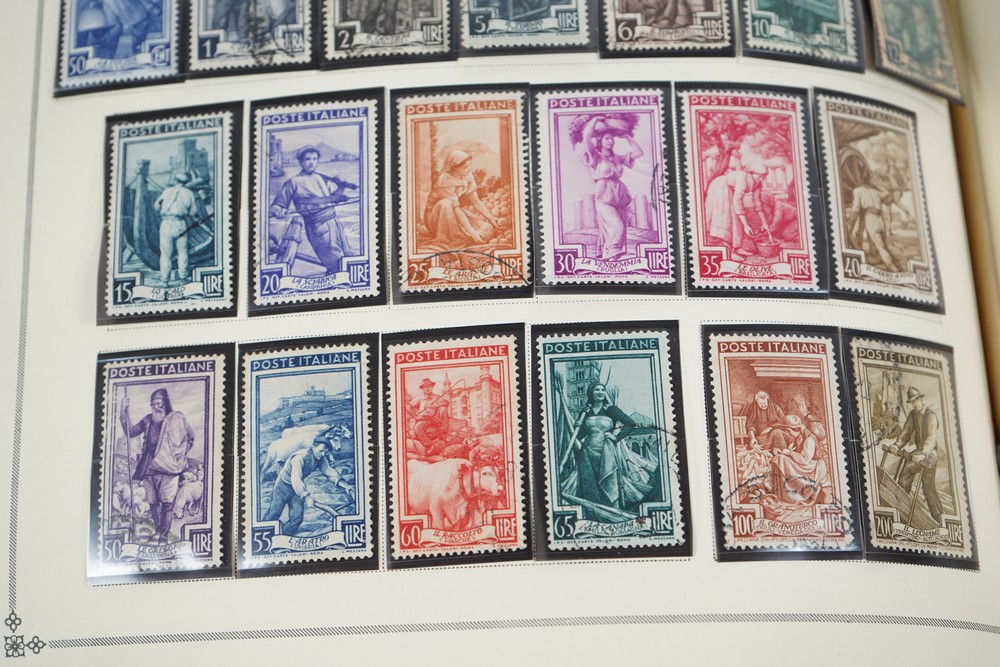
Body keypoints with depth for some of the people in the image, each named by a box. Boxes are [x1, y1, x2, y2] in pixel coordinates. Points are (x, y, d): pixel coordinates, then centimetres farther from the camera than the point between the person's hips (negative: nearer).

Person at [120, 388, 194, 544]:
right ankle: (159, 530, 19)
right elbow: (130, 432, 11)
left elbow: (190, 437, 11)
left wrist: (180, 454, 4)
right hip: (150, 465, 5)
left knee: (167, 501, -12)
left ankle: (164, 534, -10)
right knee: (153, 501, 7)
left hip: (168, 466, -5)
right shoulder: (148, 420, 13)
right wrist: (124, 411, 3)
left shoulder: (177, 418, 2)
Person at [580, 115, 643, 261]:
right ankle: (612, 255, -17)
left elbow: (638, 152, 19)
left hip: (619, 197, 6)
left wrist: (627, 136, 17)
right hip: (604, 198, -5)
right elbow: (587, 136, -12)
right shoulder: (595, 157, 1)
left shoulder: (617, 158, 15)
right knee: (617, 228, -19)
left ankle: (606, 256, 8)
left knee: (610, 232, 4)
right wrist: (596, 120, -2)